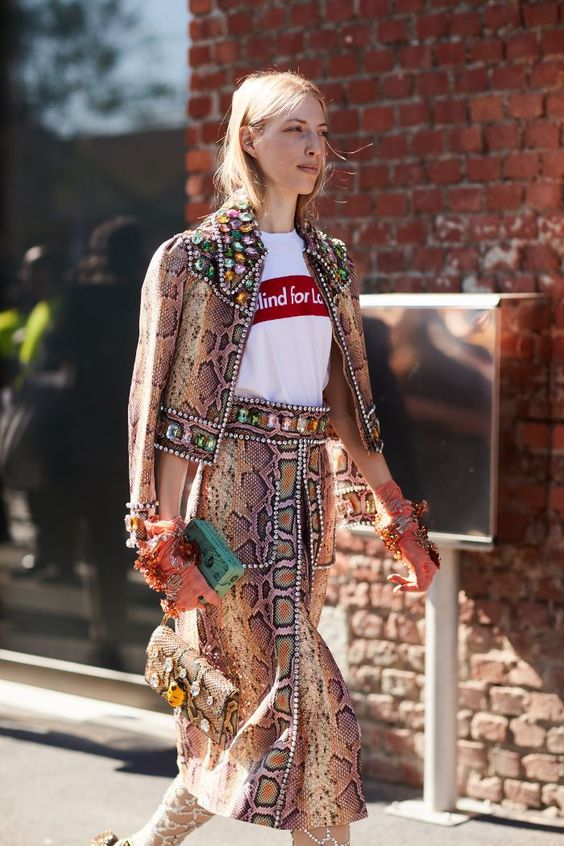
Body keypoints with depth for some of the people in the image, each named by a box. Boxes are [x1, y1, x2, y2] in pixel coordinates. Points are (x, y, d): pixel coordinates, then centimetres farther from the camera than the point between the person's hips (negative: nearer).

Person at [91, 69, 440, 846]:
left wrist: (395, 514, 12)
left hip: (309, 488, 6)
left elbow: (347, 400, 16)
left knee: (249, 700, 8)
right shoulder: (198, 256, -4)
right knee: (312, 705, -8)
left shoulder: (328, 262, 14)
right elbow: (174, 402, -7)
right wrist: (168, 533, -12)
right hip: (236, 481, -6)